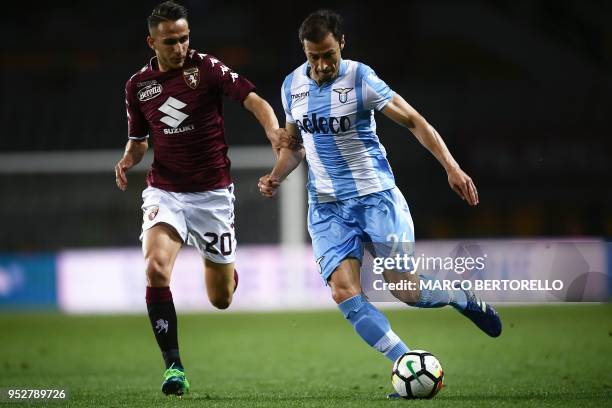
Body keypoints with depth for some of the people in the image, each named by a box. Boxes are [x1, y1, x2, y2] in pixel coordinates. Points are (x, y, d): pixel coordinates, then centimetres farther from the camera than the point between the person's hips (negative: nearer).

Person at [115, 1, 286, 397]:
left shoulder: (206, 67, -8)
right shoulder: (138, 85, 3)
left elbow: (253, 100, -18)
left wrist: (274, 131, -38)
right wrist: (128, 159, -5)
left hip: (213, 192, -1)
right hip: (165, 191, 2)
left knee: (221, 299, 7)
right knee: (156, 268, -27)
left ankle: (225, 267, 48)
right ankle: (173, 366, -17)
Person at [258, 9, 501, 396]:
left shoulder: (360, 78, -12)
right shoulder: (292, 85, 4)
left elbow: (414, 120, -12)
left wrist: (451, 167, -22)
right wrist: (276, 176, 0)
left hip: (376, 196, -4)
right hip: (327, 205, 4)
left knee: (407, 289, -4)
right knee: (344, 292, -15)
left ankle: (463, 297, 30)